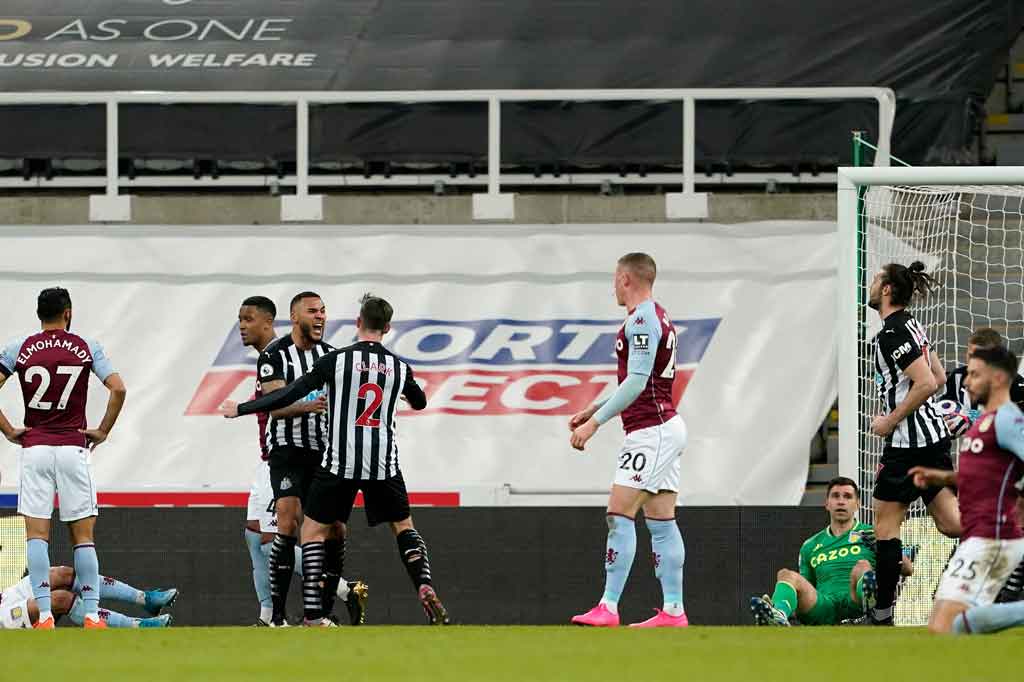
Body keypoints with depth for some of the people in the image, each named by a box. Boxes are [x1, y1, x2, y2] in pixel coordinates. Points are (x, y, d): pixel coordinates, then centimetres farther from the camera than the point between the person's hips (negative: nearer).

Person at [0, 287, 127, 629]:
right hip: (74, 447, 0)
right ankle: (92, 615, 0)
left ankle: (44, 614, -10)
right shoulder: (87, 347, 1)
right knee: (83, 535, 5)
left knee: (36, 534, 0)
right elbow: (118, 388, -9)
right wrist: (103, 431, 1)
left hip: (34, 447, 0)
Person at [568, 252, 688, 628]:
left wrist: (595, 422, -19)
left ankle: (608, 607, -17)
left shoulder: (643, 319, -14)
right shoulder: (656, 317, 18)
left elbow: (636, 381, -21)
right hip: (664, 428, 10)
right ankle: (673, 610, 5)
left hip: (651, 432, -10)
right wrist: (592, 410, 25)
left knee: (619, 514, -13)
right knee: (661, 521, 7)